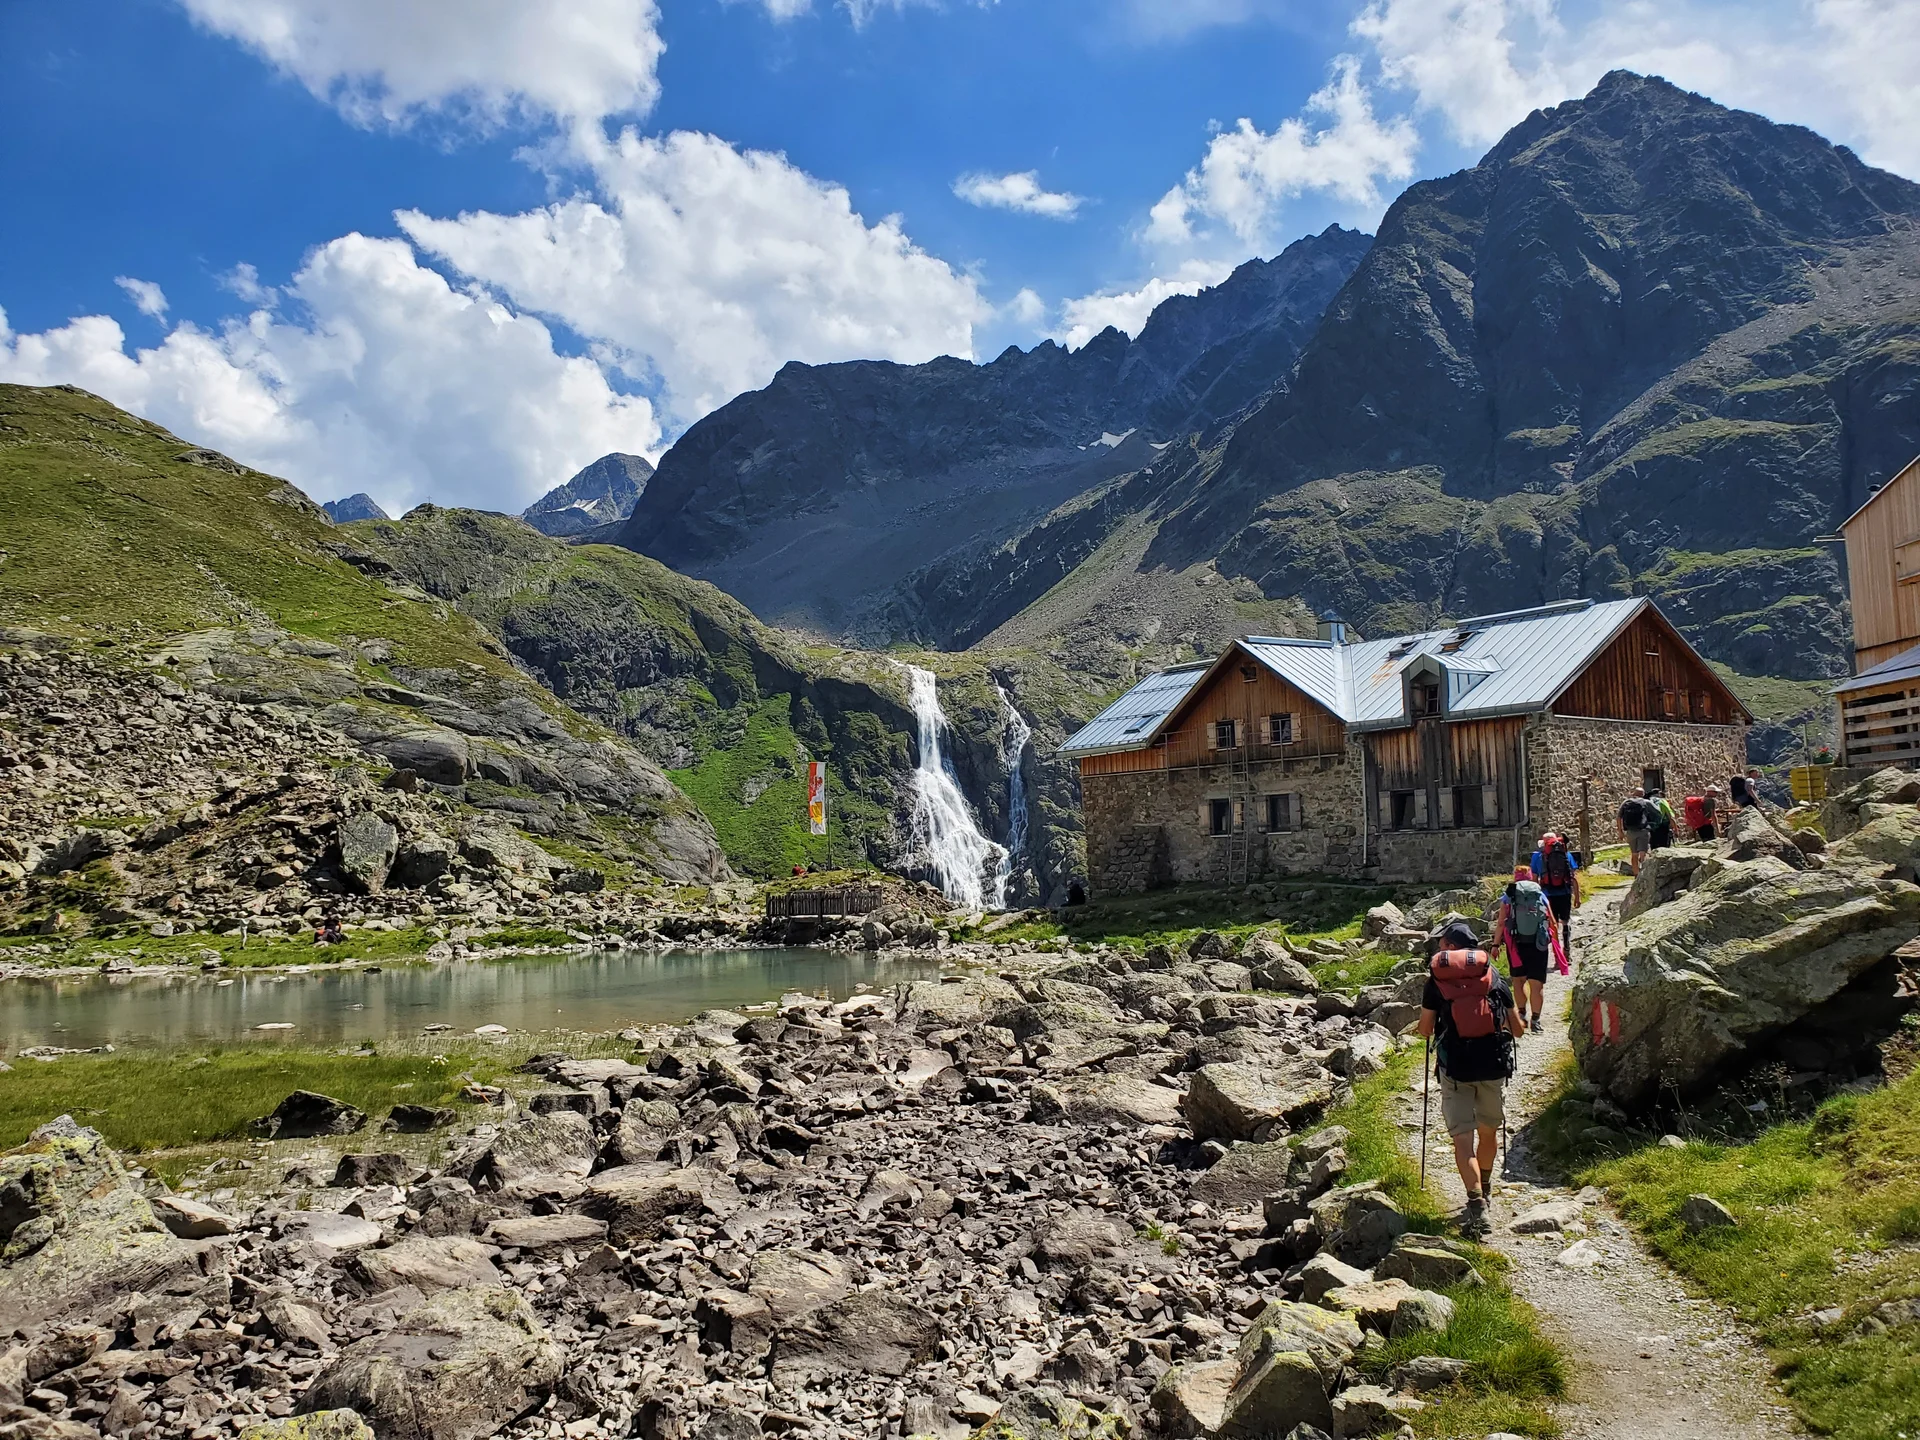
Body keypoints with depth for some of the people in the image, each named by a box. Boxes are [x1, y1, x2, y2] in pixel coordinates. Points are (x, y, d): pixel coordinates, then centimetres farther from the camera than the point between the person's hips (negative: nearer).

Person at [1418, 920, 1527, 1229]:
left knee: (1462, 1139, -1)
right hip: (1493, 1066, 2)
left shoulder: (1435, 982, 1)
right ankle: (1483, 1191, 37)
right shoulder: (1495, 979, 6)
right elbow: (1518, 1030, 11)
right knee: (1488, 1132, 21)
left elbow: (1426, 1030, 6)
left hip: (1455, 1068, -2)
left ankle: (1476, 1203, -16)